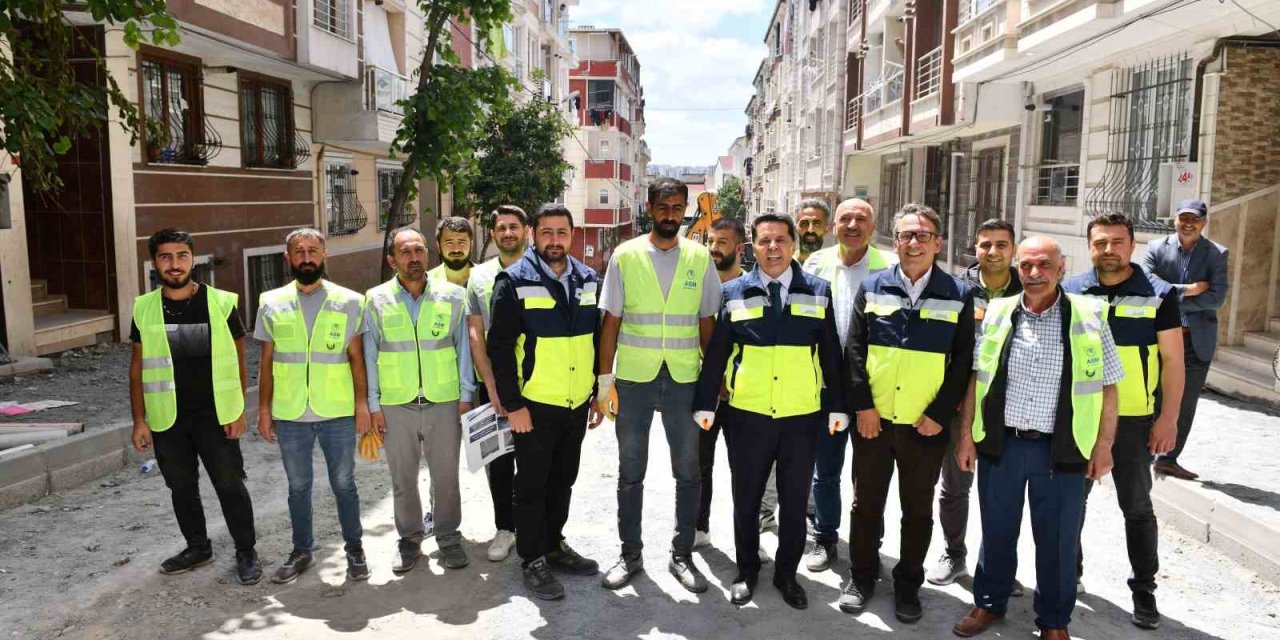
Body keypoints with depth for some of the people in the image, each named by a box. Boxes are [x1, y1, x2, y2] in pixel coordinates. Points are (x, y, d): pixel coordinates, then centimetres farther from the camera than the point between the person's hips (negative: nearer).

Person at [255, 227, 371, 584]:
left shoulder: (349, 302, -1)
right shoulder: (272, 304, 3)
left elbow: (357, 359, 1)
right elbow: (267, 362, 7)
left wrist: (362, 403, -5)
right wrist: (264, 409, 4)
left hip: (338, 413, -1)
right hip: (290, 415, 2)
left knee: (343, 484, 9)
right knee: (298, 486, 14)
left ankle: (354, 549, 25)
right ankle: (302, 551, 29)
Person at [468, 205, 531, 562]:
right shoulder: (479, 276, 5)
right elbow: (474, 334, 3)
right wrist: (491, 384, -6)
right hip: (492, 385, 2)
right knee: (497, 461, 8)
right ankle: (504, 528, 22)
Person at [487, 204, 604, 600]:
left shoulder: (588, 280, 6)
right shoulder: (514, 282, -10)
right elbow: (500, 347, -13)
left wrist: (599, 393, 11)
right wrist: (512, 404, -15)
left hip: (577, 404, 5)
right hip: (534, 405, -5)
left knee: (562, 482, 17)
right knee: (532, 484, 6)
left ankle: (554, 545, 34)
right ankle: (532, 560, 20)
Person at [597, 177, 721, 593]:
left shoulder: (700, 258, 2)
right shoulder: (625, 255, -1)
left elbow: (707, 323, 5)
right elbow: (611, 321, -1)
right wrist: (605, 380, -4)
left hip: (685, 380, 1)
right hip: (633, 379, -1)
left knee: (688, 472, 9)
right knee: (630, 473, 10)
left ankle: (682, 554, 25)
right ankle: (630, 554, 26)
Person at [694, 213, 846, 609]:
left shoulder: (819, 293, 2)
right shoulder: (734, 293, 0)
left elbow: (832, 355, 4)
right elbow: (716, 354, 1)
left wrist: (837, 406, 2)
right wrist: (705, 404, -1)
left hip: (803, 417, 1)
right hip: (748, 416, 0)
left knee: (794, 501, 12)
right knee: (747, 498, 12)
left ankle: (787, 574, 29)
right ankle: (747, 571, 29)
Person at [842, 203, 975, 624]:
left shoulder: (959, 296, 0)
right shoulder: (872, 288, 3)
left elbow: (963, 362, -2)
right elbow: (854, 349, 1)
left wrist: (939, 414, -9)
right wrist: (862, 405, -8)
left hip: (926, 425, -1)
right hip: (873, 419, 1)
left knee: (918, 509, 11)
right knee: (866, 503, 11)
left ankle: (908, 584, 28)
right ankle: (861, 577, 28)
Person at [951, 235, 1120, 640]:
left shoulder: (1090, 316, -3)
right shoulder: (996, 313, 1)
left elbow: (1106, 387, 2)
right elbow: (976, 378, 7)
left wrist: (1103, 446, 0)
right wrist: (966, 434, 4)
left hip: (1062, 450, -1)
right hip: (1000, 443, 1)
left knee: (1058, 539, 10)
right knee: (997, 531, 15)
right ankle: (989, 603, 34)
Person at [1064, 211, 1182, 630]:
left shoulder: (1158, 295, -4)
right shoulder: (1069, 292, 1)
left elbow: (1173, 361, -3)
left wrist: (1168, 418, -10)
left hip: (1133, 421, -2)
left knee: (1137, 507, 7)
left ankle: (1144, 589, 21)